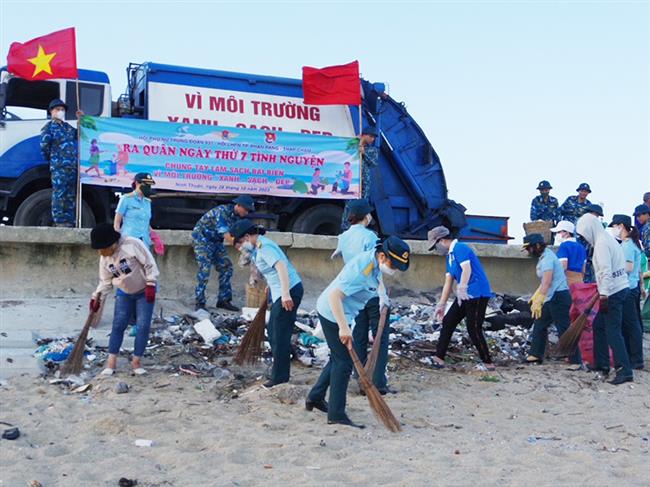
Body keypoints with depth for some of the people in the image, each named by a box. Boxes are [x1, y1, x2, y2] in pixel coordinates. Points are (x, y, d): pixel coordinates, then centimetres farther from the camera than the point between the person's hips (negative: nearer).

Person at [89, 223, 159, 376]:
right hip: (124, 293, 5)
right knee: (118, 325, -3)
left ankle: (136, 361, 3)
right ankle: (111, 362, 1)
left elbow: (150, 264, -21)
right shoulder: (105, 259, -6)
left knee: (143, 326, -7)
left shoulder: (132, 244, -26)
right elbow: (105, 281, 5)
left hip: (144, 292, -4)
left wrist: (150, 285, -23)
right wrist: (97, 297, -4)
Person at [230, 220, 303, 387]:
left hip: (289, 291, -11)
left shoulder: (264, 247, -17)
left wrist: (285, 294, -33)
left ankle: (280, 377, 2)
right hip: (281, 292, 11)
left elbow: (281, 266, -28)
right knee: (272, 330, 20)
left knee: (280, 335, -5)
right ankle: (279, 369, 34)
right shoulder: (258, 247, 14)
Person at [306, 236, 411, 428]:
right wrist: (343, 328, -40)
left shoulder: (374, 260, -1)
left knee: (338, 358, 21)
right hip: (332, 314, -10)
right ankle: (337, 414, -4)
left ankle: (315, 398, 33)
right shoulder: (362, 269, -31)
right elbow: (334, 296, -36)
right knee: (344, 362, -8)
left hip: (338, 314, 10)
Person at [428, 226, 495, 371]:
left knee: (474, 329, -9)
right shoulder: (449, 255, 17)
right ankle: (439, 358, 13)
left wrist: (462, 289, -42)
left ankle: (488, 363, 1)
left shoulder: (459, 248, -13)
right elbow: (448, 281, 20)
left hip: (477, 294, -10)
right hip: (465, 295, 10)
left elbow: (467, 269, -29)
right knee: (448, 322, 9)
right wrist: (441, 305, 19)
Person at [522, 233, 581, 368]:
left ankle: (576, 361, -8)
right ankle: (536, 354, 24)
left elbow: (546, 282, -26)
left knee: (564, 329, -9)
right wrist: (535, 297, 23)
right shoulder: (544, 257, 13)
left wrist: (538, 302, -30)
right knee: (539, 324, 16)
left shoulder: (547, 258, -17)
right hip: (551, 298, 11)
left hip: (559, 297, -11)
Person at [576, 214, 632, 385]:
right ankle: (601, 364, 24)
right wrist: (602, 292, 26)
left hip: (613, 292, -10)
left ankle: (625, 371, -10)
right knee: (599, 325, 18)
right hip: (619, 288, 10)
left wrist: (603, 296, -25)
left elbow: (606, 271, -23)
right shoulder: (607, 239, 15)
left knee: (613, 331, -9)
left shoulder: (601, 243, -15)